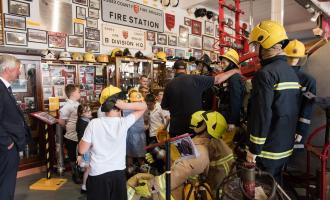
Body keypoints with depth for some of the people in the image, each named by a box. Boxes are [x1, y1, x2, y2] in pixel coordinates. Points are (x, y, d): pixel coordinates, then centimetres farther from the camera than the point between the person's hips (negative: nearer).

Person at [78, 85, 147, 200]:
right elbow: (143, 107, -1)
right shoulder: (124, 122, -13)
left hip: (97, 174, 0)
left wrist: (86, 136, 8)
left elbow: (82, 150, -7)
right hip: (118, 173, 1)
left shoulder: (94, 123, -15)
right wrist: (126, 106, -16)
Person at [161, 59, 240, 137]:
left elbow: (164, 106, 6)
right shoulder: (195, 79, -10)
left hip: (176, 128, 1)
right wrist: (234, 71, 10)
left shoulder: (169, 85, -5)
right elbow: (217, 80, -4)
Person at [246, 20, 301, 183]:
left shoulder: (265, 73, -20)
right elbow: (292, 111, 13)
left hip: (268, 150, -8)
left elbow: (262, 116, -23)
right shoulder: (292, 72, 9)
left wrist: (253, 150, -16)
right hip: (286, 147, 8)